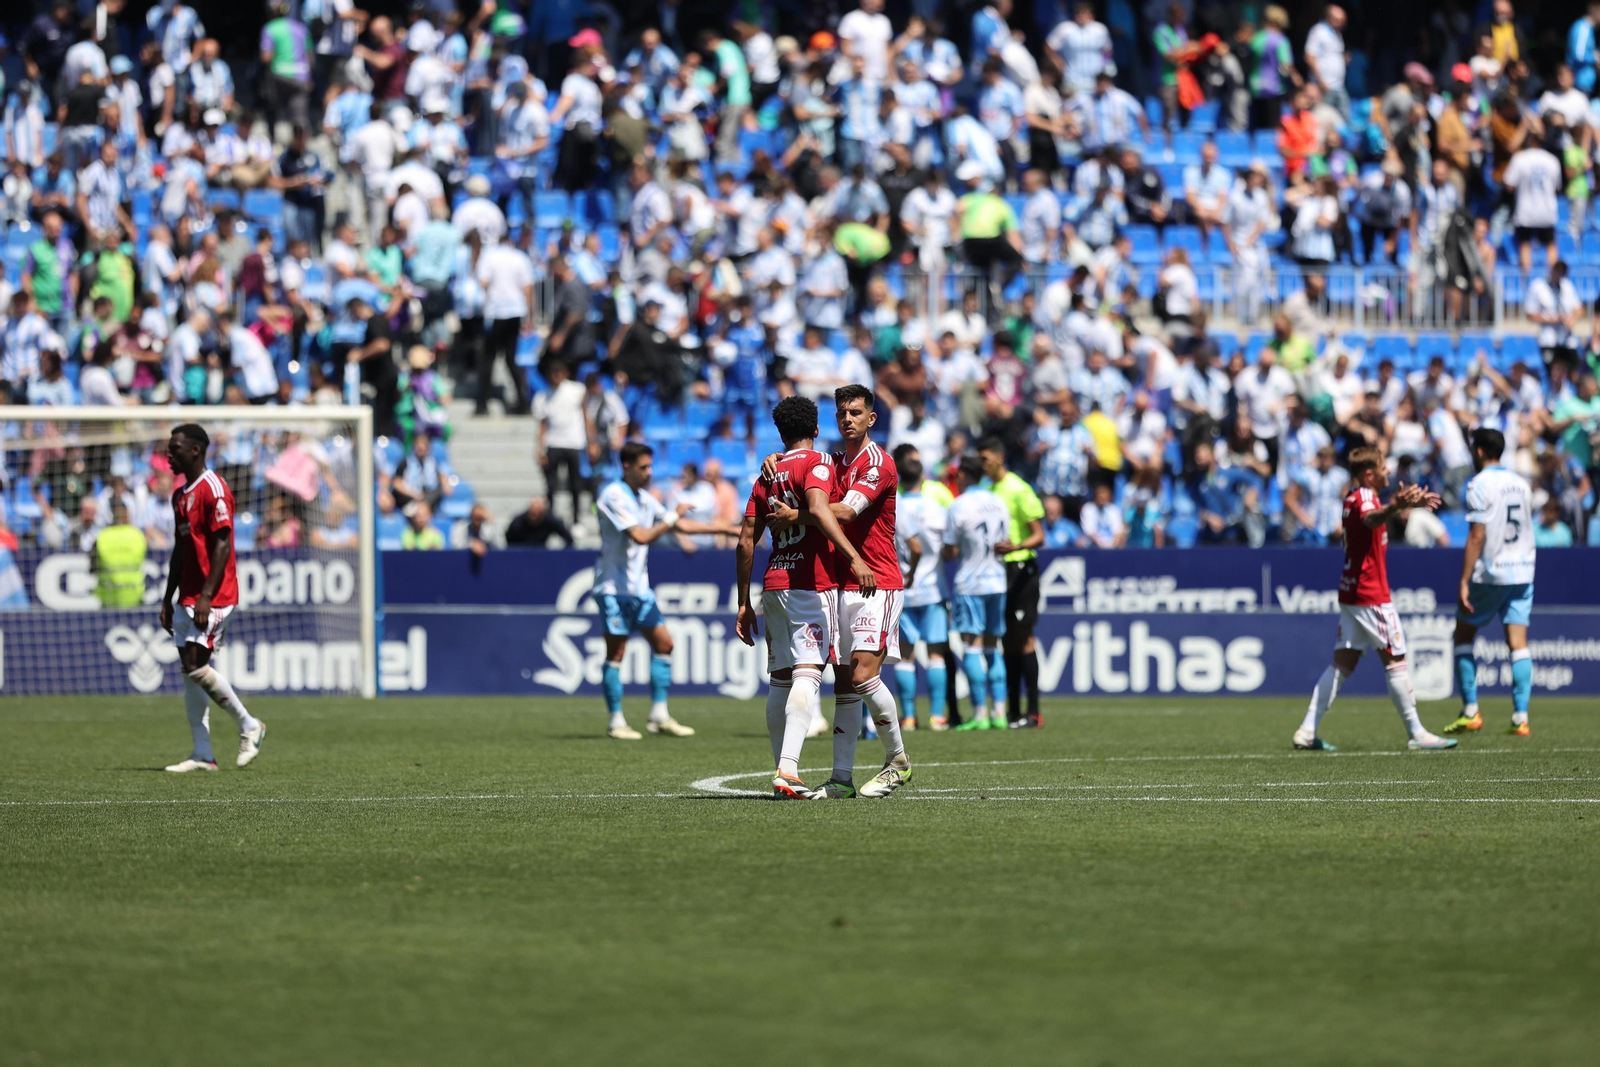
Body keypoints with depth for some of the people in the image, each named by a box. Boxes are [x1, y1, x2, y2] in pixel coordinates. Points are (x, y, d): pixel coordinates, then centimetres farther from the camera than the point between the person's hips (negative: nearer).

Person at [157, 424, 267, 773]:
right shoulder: (181, 495, 16)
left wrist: (206, 596, -23)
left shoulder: (213, 490, -12)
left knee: (195, 664, -15)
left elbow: (222, 545, -18)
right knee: (190, 671, 4)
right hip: (188, 597, 9)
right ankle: (202, 754, 5)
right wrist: (168, 599, 18)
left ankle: (249, 725, 0)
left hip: (213, 596, -9)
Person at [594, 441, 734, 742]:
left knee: (663, 643, 3)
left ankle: (659, 716, 6)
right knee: (616, 652, -5)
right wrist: (671, 518, -12)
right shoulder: (613, 497, -14)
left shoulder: (644, 499, 13)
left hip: (639, 587, 8)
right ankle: (616, 721, -1)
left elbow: (680, 524, 22)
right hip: (614, 588, -8)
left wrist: (724, 529, 21)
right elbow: (641, 536, -22)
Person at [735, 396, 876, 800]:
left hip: (773, 584, 7)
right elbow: (818, 508, -23)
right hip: (811, 583, -7)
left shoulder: (767, 476, 17)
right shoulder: (817, 464, -2)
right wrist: (853, 557, -32)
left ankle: (783, 771, 12)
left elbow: (746, 543, 15)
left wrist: (744, 604, 20)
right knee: (807, 675, -13)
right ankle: (788, 770, -27)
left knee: (781, 679, 11)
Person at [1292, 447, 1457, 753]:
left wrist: (1411, 504, 47)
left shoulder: (1354, 498, 14)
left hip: (1350, 590, 9)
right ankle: (1416, 733, 2)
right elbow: (1371, 519, -41)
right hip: (1371, 596, -9)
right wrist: (1395, 507, -60)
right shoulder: (1364, 498, -15)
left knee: (1343, 662, 6)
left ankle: (1307, 732, 0)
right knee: (1395, 659, -2)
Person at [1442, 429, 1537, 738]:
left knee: (1463, 635, 9)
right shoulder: (1522, 484, 11)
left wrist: (1464, 581, -13)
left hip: (1489, 573, -5)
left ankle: (1470, 712, 3)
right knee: (1518, 643, 1)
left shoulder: (1480, 484, -9)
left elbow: (1477, 536, -14)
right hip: (1523, 571, 5)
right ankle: (1521, 717, -7)